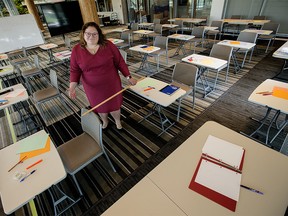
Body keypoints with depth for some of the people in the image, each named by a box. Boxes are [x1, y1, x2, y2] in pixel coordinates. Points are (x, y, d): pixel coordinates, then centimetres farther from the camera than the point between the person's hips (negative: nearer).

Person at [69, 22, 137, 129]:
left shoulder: (108, 45, -11)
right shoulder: (77, 50, -7)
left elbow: (119, 62, -5)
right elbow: (74, 70, -3)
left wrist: (128, 77, -6)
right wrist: (72, 87, -14)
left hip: (111, 84, -1)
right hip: (93, 87, 2)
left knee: (114, 104, 13)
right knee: (100, 106, 19)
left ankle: (117, 120, 45)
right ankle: (105, 121, 51)